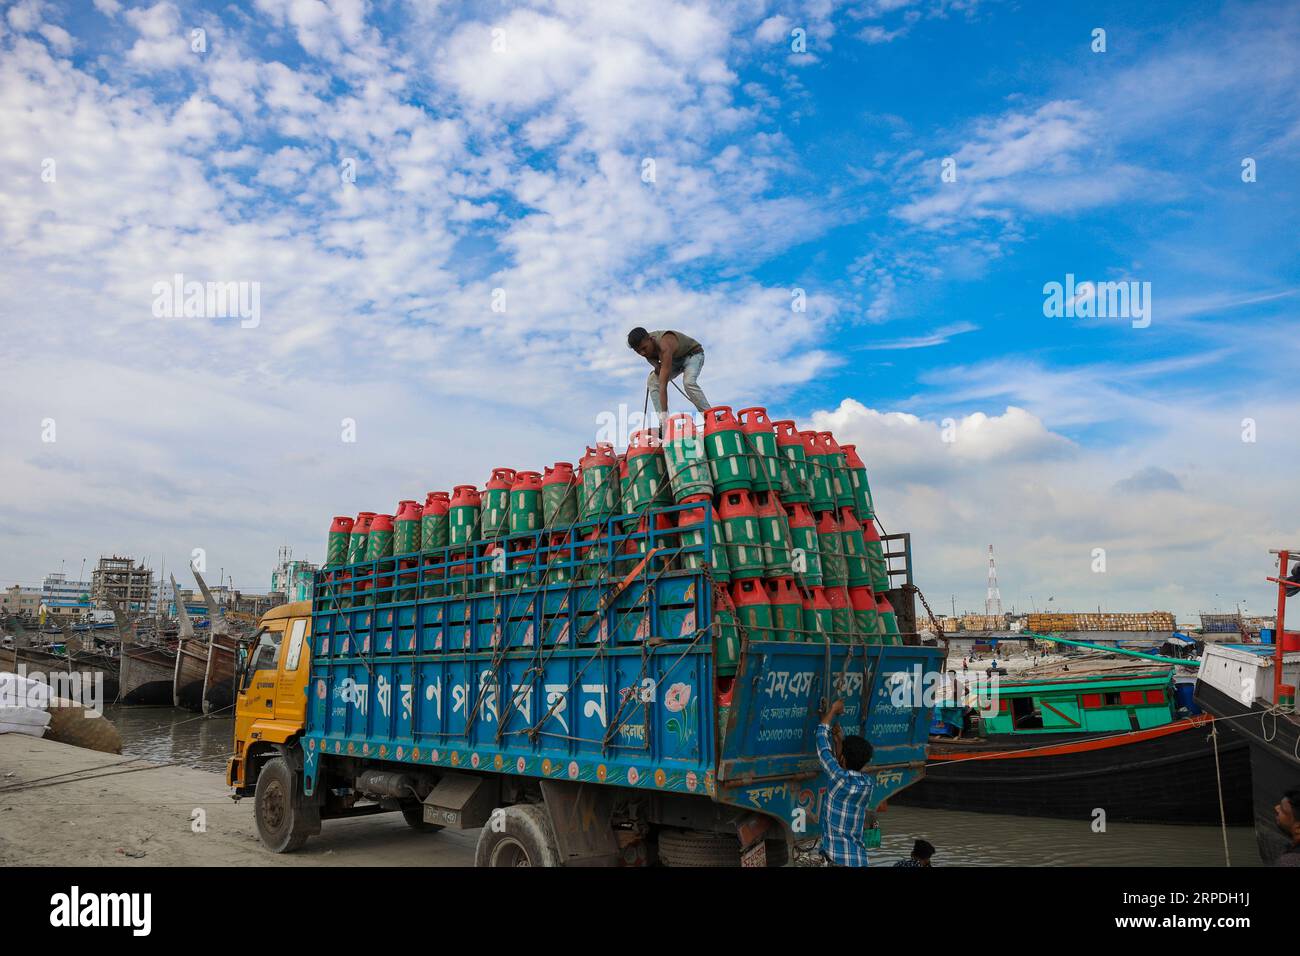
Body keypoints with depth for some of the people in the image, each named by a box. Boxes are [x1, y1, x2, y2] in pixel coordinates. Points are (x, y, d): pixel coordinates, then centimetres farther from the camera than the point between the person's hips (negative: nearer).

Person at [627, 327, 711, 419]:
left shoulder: (665, 347, -43)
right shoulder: (644, 342, -21)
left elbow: (663, 385, -48)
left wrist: (664, 413, -50)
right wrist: (656, 365, -20)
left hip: (693, 354, -8)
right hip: (675, 358, 8)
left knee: (688, 382, -35)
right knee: (652, 381, -11)